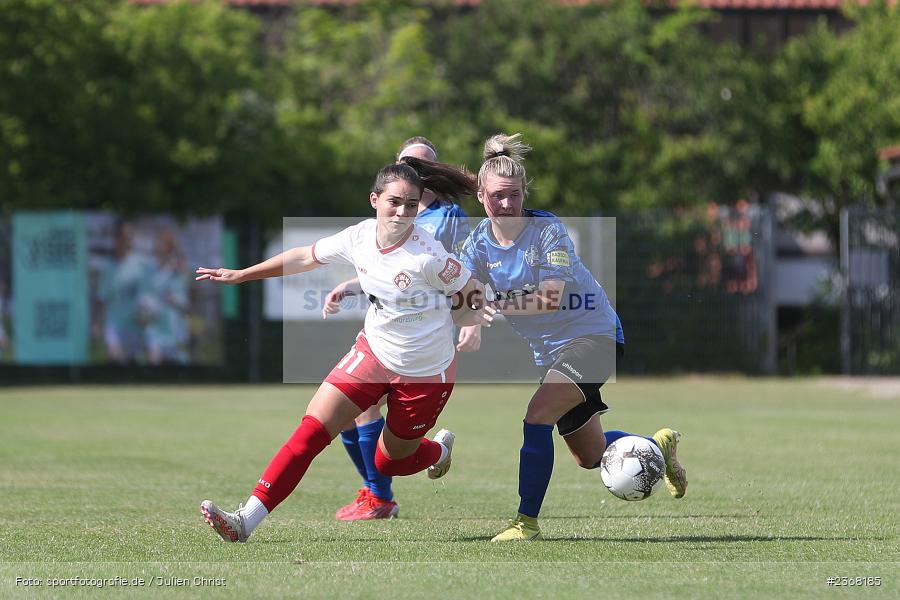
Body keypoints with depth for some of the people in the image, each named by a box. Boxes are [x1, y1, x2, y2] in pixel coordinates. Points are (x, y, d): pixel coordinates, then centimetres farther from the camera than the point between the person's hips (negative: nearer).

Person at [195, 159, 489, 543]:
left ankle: (438, 449, 49)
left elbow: (474, 294, -8)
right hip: (373, 352, 4)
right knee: (312, 430, -12)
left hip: (424, 374, -3)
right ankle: (245, 521, -15)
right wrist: (239, 276, 15)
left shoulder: (427, 255, -24)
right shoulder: (359, 238, -10)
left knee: (388, 463, 12)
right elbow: (305, 257, 8)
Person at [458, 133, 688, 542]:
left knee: (537, 415, -28)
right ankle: (659, 446, 45)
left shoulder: (547, 229, -19)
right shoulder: (480, 241, -4)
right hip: (547, 350, 7)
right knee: (590, 457, 16)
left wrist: (499, 307, -46)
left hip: (593, 333, -7)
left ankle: (527, 521, -23)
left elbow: (552, 296, -31)